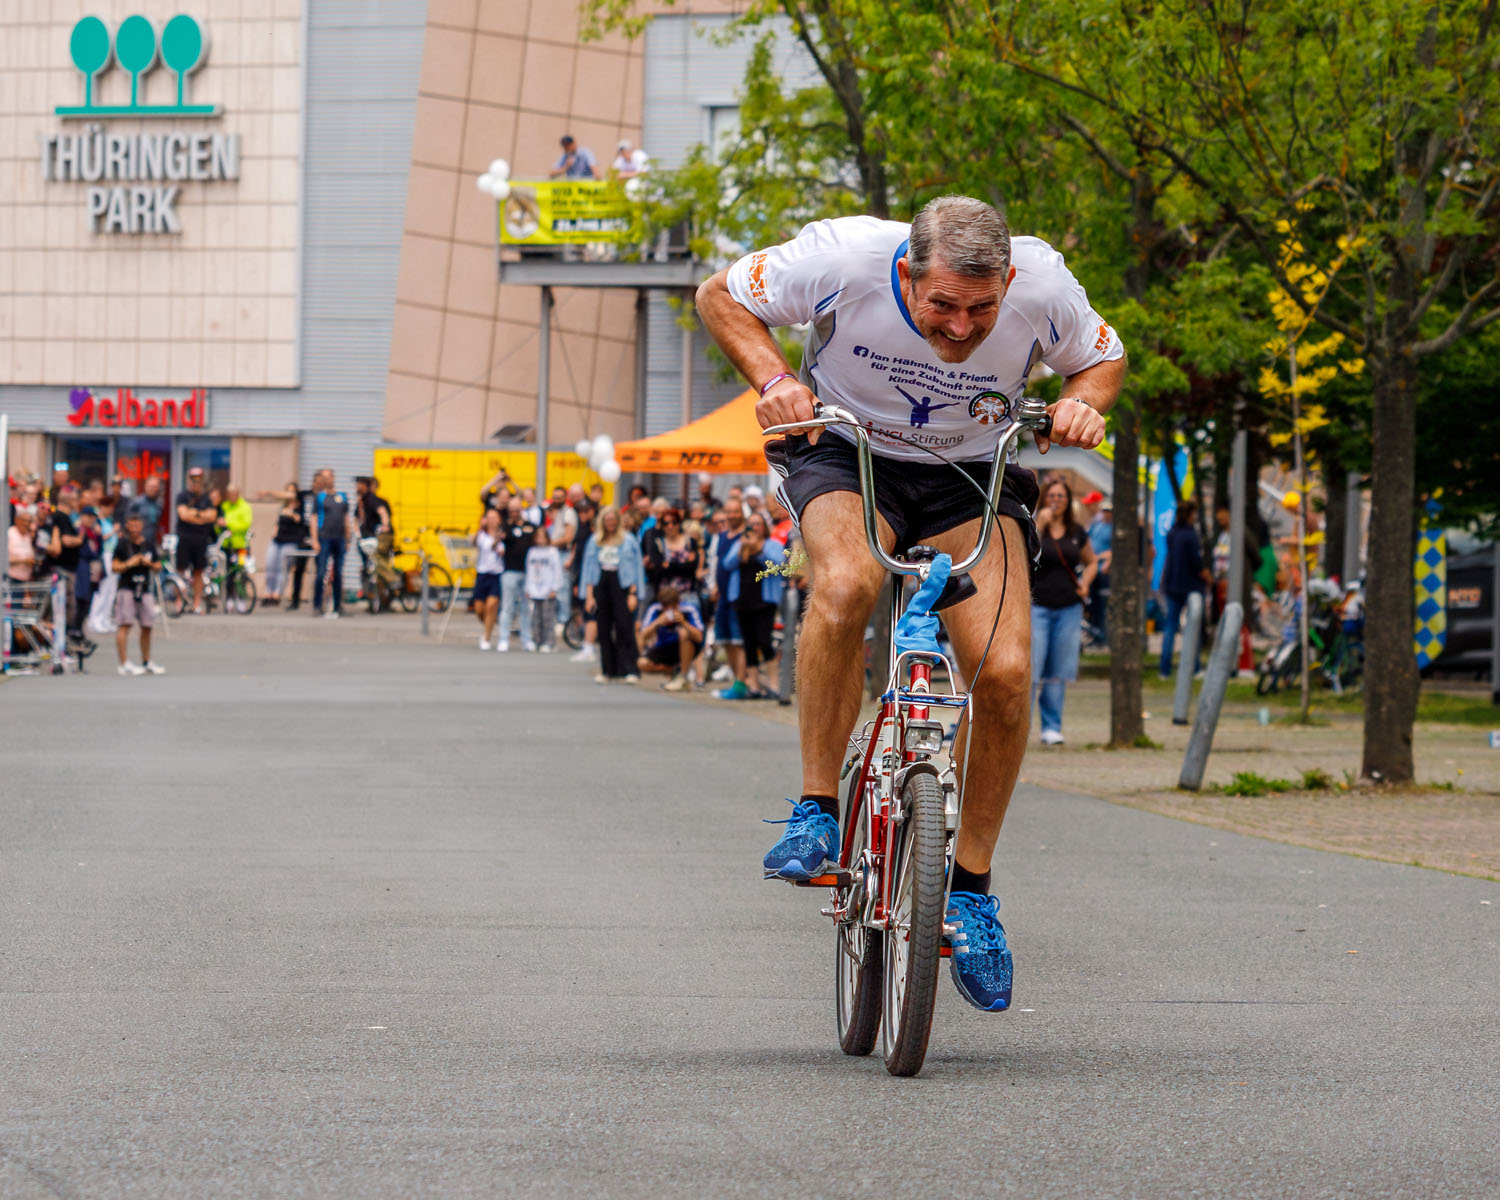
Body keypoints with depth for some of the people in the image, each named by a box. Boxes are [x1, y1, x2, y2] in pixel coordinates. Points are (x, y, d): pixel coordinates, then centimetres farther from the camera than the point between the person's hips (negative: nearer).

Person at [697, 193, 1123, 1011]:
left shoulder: (1042, 284, -23)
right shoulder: (846, 257, -29)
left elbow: (1103, 359, 0)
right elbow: (721, 296, -10)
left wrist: (1081, 402, -22)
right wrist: (773, 377, -27)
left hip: (971, 477, 2)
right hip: (846, 453, -2)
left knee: (1004, 674, -18)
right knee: (847, 583, -36)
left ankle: (970, 885, 2)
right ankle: (816, 810, -20)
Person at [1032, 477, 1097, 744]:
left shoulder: (1076, 532, 12)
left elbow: (1091, 561, 27)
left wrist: (1085, 583, 8)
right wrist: (1040, 525, -18)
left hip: (1068, 608, 4)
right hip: (1036, 605, -4)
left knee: (1058, 672, 6)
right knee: (1030, 670, -11)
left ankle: (1051, 727, 13)